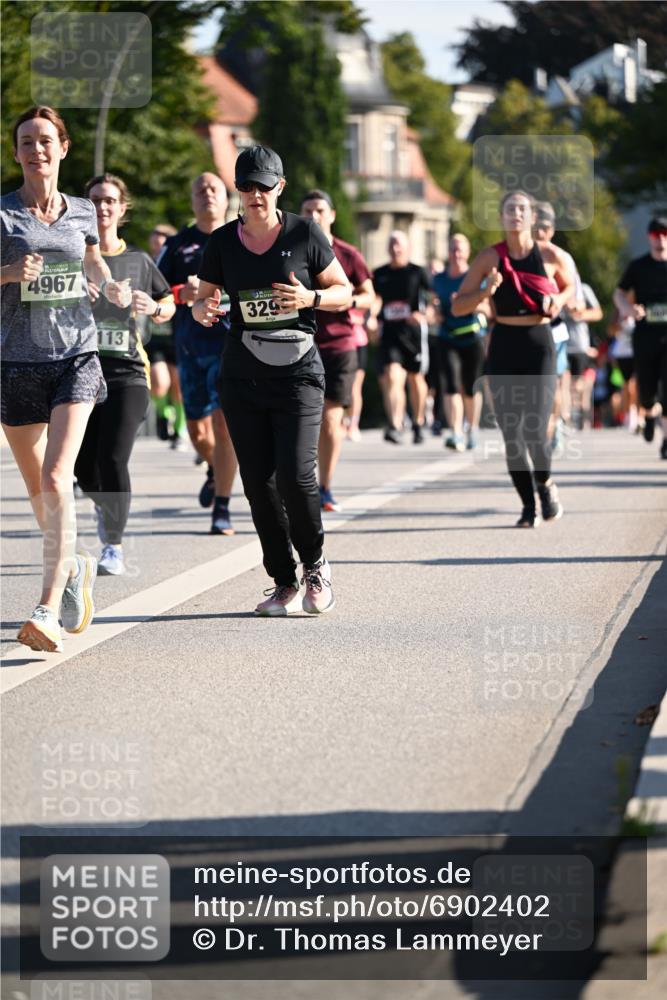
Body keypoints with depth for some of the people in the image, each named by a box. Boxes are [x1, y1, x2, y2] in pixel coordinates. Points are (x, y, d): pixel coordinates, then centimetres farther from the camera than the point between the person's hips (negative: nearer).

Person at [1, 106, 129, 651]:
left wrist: (112, 287, 7)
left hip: (76, 357, 0)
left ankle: (49, 608, -21)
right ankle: (74, 566, 39)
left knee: (56, 480, -16)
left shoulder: (82, 213, 9)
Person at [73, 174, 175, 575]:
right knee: (84, 465, 1)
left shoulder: (138, 261, 10)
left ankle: (114, 546, -5)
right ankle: (105, 505, 35)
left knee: (113, 457, -15)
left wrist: (154, 308, -2)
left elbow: (168, 307, 21)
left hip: (127, 370, -1)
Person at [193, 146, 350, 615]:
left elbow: (345, 292, 5)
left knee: (295, 476, -15)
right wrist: (204, 310, -11)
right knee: (258, 483, 1)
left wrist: (311, 298, -15)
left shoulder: (305, 233, -2)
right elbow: (202, 301, 13)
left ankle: (316, 567, 9)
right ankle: (285, 584, 12)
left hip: (299, 372, -3)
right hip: (243, 378, 3)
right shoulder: (223, 241, 5)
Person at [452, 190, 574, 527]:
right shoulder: (490, 258, -1)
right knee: (511, 433, 2)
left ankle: (545, 483, 18)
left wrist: (558, 301, -3)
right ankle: (528, 505, 18)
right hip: (504, 347, 2)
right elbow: (458, 307, 0)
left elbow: (570, 286, 19)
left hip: (539, 345, -1)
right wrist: (486, 291, -18)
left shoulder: (551, 255, -1)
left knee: (535, 431, -13)